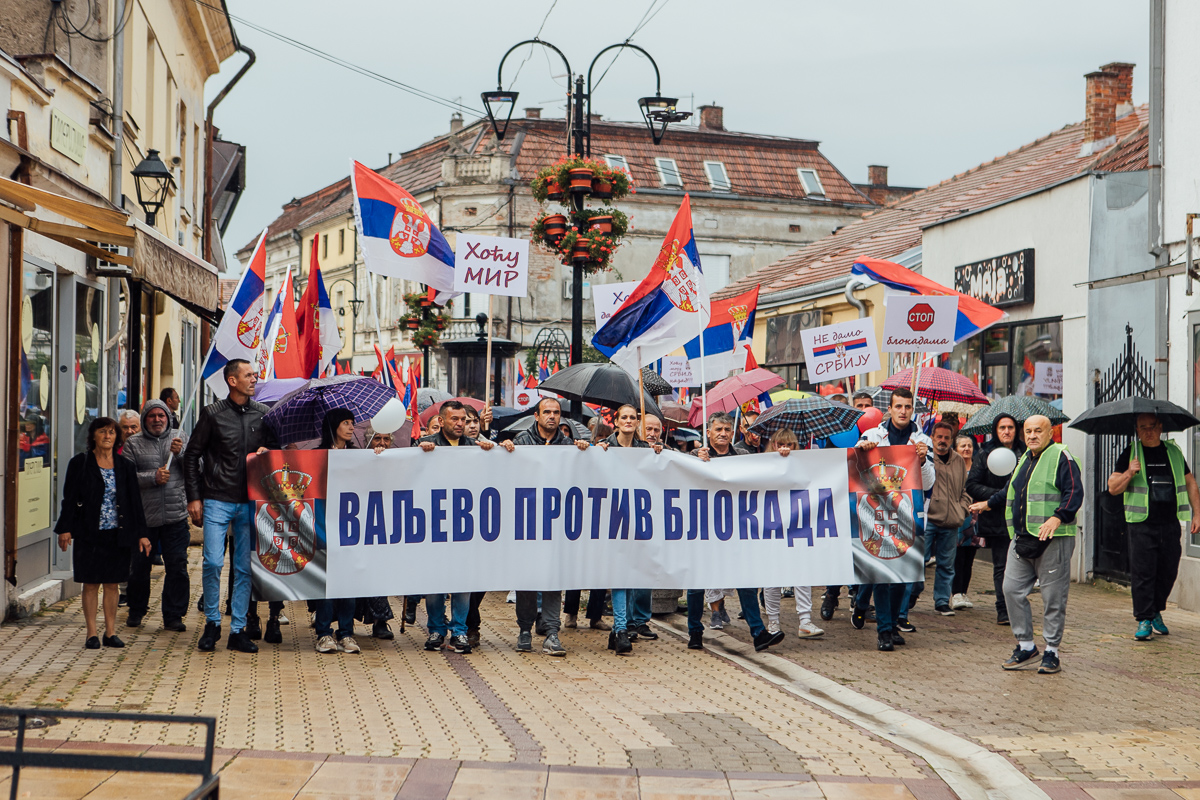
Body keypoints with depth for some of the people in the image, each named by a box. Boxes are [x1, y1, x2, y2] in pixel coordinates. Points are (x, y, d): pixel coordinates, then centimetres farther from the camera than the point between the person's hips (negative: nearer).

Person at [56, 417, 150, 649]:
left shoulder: (125, 467, 7)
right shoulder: (80, 463, 0)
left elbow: (135, 502, 9)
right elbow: (69, 498, -1)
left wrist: (141, 533, 6)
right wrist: (65, 529, -8)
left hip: (117, 534, 2)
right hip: (89, 534, -2)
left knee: (112, 584, 6)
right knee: (91, 584, 2)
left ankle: (110, 632, 14)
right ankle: (92, 633, 9)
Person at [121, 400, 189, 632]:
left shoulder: (181, 438, 9)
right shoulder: (133, 444, 6)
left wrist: (181, 453, -13)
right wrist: (153, 477, -13)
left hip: (176, 515, 0)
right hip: (143, 515, 0)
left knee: (177, 567, -2)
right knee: (139, 566, 8)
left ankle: (173, 617, 7)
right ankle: (136, 612, 26)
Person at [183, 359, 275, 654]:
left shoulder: (263, 414, 8)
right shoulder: (213, 413, 0)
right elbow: (191, 455, 4)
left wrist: (266, 452, -4)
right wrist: (194, 497, -1)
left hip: (250, 502, 3)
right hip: (217, 500, -3)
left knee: (245, 567, 3)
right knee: (213, 562, -9)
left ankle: (239, 630, 10)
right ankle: (212, 623, 9)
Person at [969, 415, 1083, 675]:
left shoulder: (1061, 457, -6)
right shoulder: (1024, 460, 19)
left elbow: (1075, 492, -16)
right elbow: (1011, 493, 36)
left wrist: (1057, 517, -29)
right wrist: (988, 504, 46)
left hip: (1053, 540, -8)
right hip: (1022, 538, 8)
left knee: (1053, 597, -2)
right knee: (1012, 589, 5)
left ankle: (1052, 652, 8)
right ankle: (1025, 646, 16)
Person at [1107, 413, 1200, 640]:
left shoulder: (1173, 452, 12)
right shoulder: (1130, 454, 4)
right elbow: (1113, 488, 2)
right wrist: (1129, 472, -16)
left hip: (1170, 523, 3)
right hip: (1141, 524, -3)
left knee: (1168, 571, 6)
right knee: (1142, 572, -6)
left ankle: (1156, 612, 24)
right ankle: (1144, 620, 1)